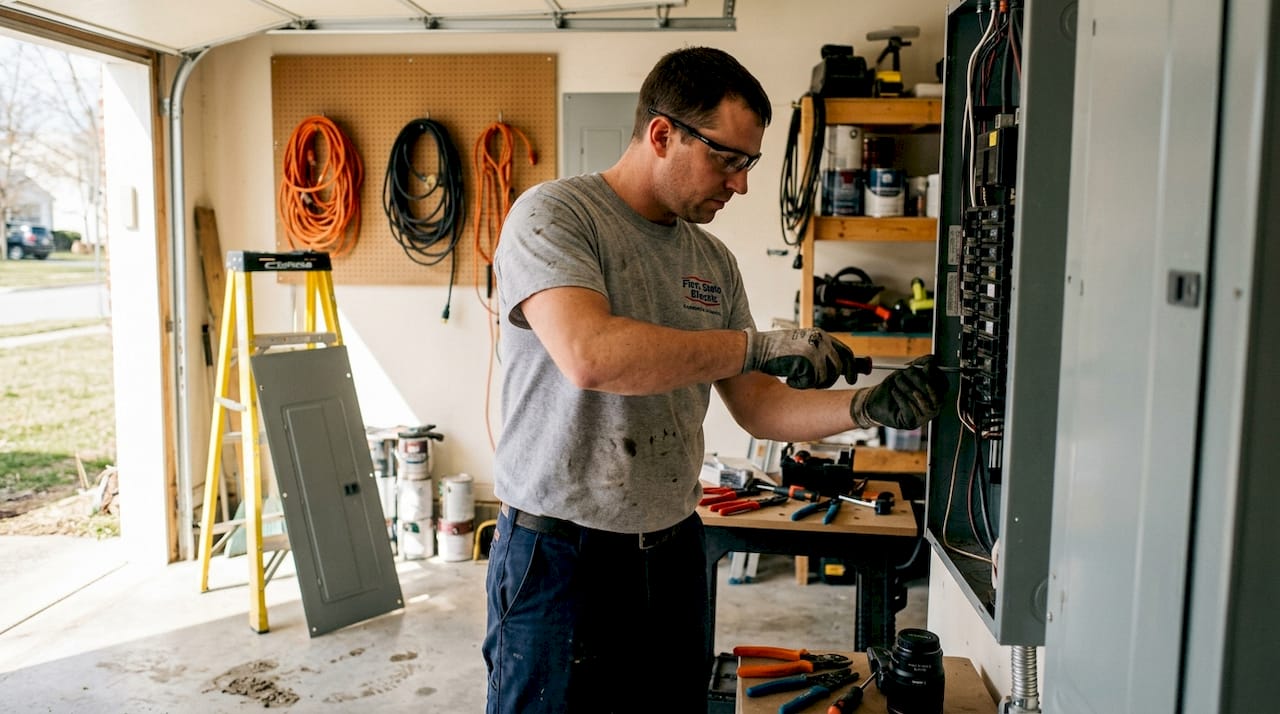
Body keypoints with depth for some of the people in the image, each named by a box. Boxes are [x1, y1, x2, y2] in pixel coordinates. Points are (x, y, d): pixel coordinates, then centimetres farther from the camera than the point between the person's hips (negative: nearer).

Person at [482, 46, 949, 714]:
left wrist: (868, 407, -6)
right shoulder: (552, 214, -11)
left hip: (674, 551, 6)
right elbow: (589, 354, -29)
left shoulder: (713, 261, 8)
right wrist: (761, 347, -23)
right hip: (561, 554, -6)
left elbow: (757, 408, 11)